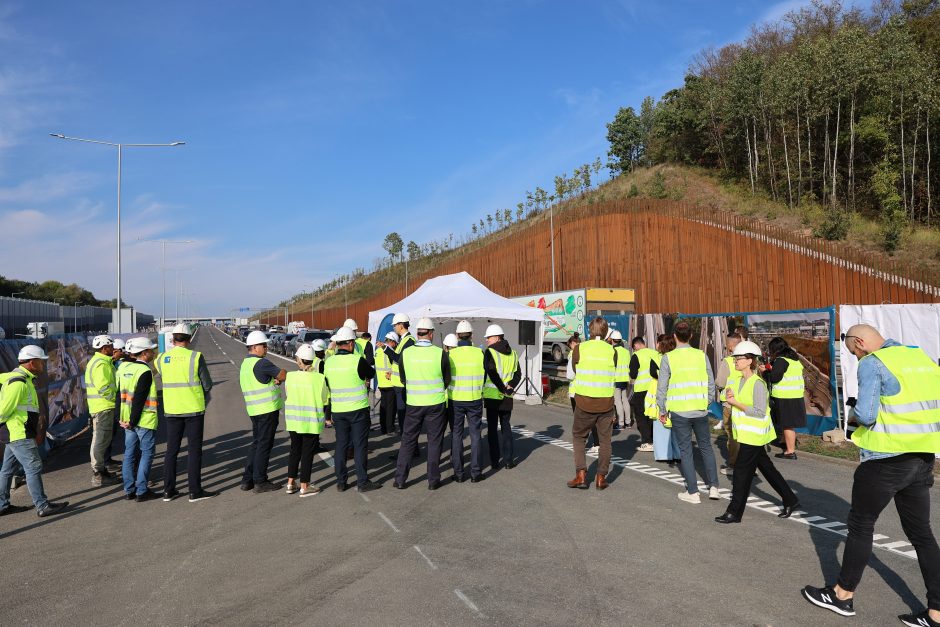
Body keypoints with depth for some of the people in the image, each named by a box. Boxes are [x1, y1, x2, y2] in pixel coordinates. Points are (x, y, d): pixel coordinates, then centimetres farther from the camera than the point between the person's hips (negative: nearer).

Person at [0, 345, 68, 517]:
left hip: (16, 434, 11)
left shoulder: (22, 378, 13)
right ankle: (43, 507, -5)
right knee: (34, 467, -8)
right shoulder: (19, 382, -20)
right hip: (18, 434, -11)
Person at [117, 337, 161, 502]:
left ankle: (129, 490, 20)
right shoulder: (145, 371, -17)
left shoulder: (123, 366, 7)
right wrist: (133, 421, -15)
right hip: (145, 420, -8)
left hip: (127, 418, 8)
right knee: (147, 453, 2)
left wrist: (123, 418, 12)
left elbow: (119, 392, 10)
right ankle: (141, 492, 4)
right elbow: (139, 399, -20)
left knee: (130, 453, 13)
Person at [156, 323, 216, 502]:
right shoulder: (196, 356, -10)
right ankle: (195, 491, 5)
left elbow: (162, 383, 9)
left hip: (171, 410, 4)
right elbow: (207, 384, -6)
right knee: (194, 450, 3)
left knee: (171, 450, 13)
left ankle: (168, 490, 18)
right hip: (194, 409, -4)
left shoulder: (162, 358, 2)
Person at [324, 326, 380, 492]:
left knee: (340, 445, 12)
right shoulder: (357, 360, -15)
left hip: (337, 410, 5)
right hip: (358, 409, -4)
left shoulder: (328, 362, 1)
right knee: (360, 445, 4)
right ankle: (362, 482, 8)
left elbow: (326, 383, 11)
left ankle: (340, 482, 18)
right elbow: (371, 373, 2)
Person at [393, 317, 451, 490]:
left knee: (408, 440, 12)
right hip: (435, 403, -1)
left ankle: (400, 479, 15)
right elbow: (447, 380, 1)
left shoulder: (405, 353, -7)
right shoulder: (440, 354, -11)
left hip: (413, 403, 2)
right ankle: (433, 480, 15)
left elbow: (403, 379, 6)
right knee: (434, 441, 10)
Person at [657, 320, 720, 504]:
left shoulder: (668, 358, -6)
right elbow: (711, 384, 6)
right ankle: (713, 487, 17)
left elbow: (662, 387, -5)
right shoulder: (701, 355, 1)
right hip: (701, 411, 3)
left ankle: (692, 492, 10)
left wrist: (662, 410, 6)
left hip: (679, 411, -2)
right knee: (706, 447, 18)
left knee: (686, 451, 6)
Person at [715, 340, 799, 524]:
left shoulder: (758, 383, -18)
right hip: (745, 433, 9)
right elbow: (734, 401, 18)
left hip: (754, 434, -9)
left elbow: (760, 412, -22)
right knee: (766, 467, 18)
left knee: (742, 472, -3)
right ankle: (790, 500, 32)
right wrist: (729, 397, -4)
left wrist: (736, 403, -20)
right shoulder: (738, 380, 7)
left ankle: (734, 512, 6)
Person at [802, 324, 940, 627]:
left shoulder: (872, 363, -13)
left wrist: (852, 414, 1)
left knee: (861, 525, 8)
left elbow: (865, 415, -21)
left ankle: (843, 595, 22)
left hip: (886, 460, -7)